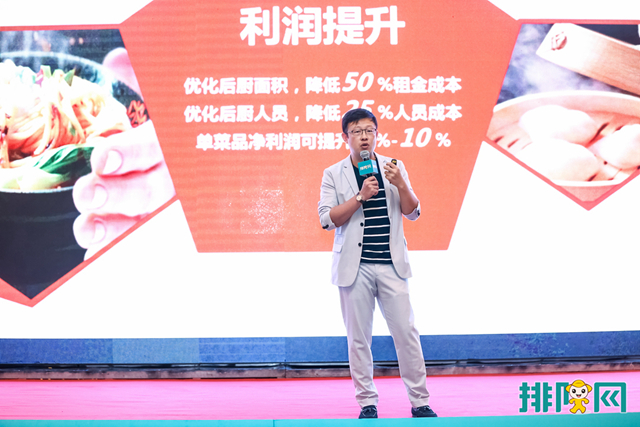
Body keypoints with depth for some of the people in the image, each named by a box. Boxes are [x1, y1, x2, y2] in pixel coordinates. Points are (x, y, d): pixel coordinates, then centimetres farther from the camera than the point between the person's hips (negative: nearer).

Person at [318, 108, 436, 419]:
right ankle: (367, 402, 14)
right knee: (358, 337, 3)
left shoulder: (394, 167, 9)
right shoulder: (333, 174, 4)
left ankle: (420, 401, 8)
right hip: (354, 267, -1)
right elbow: (327, 219, -6)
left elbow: (412, 213, 6)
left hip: (391, 265, 1)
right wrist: (361, 197, -16)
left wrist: (401, 185, -12)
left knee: (406, 332, 0)